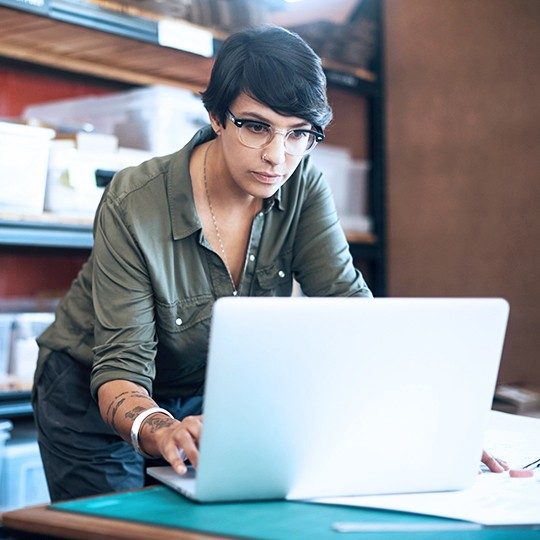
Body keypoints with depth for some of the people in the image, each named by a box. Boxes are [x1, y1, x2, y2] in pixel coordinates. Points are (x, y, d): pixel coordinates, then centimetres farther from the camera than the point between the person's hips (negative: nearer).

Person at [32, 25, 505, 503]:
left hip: (202, 399, 4)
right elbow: (121, 365, -30)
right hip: (100, 399, -3)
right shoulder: (134, 206, -29)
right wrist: (160, 431, -53)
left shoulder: (301, 186, -16)